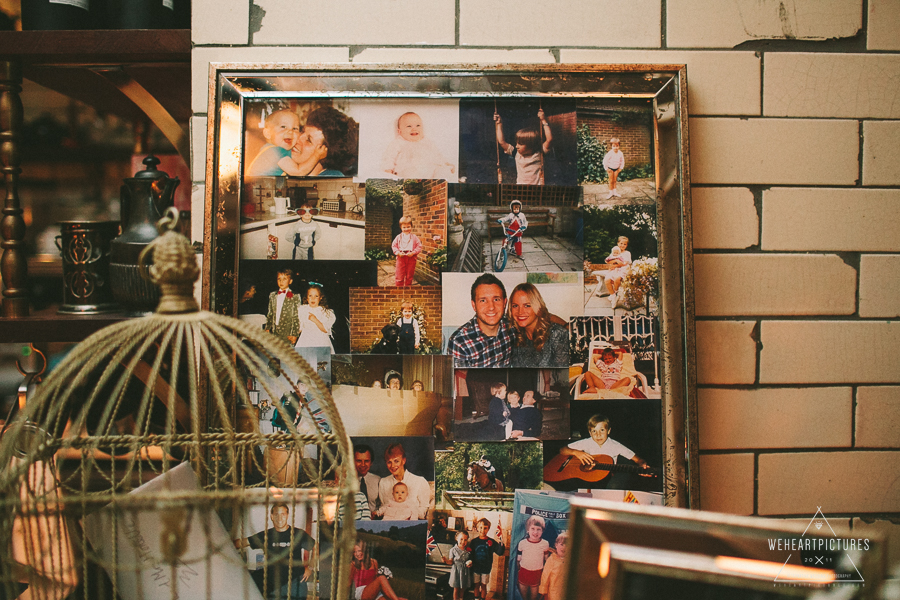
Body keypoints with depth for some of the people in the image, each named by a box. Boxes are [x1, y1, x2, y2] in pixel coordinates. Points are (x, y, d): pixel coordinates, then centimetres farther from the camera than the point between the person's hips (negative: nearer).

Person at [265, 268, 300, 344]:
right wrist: (267, 328, 9)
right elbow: (270, 314, 18)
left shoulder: (294, 297, -2)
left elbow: (297, 318, -5)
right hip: (274, 332, 4)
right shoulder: (272, 295, 15)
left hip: (287, 332, -4)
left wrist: (294, 334, -9)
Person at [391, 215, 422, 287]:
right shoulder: (398, 237, 3)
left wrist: (413, 253, -16)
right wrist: (398, 253, -12)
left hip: (411, 258, 0)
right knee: (399, 275, -1)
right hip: (401, 258, 0)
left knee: (409, 275, 10)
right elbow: (394, 246, 4)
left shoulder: (414, 237, 0)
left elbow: (419, 246, -2)